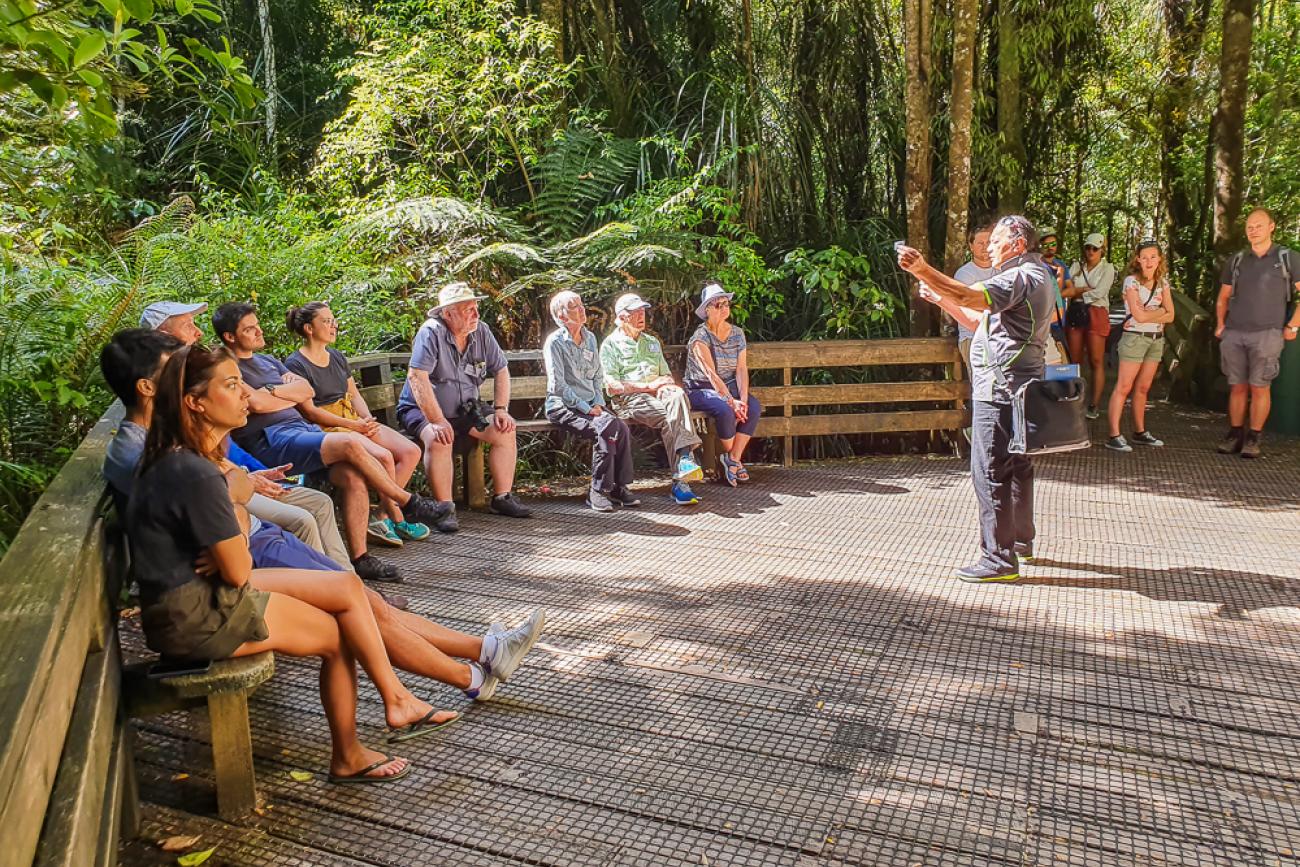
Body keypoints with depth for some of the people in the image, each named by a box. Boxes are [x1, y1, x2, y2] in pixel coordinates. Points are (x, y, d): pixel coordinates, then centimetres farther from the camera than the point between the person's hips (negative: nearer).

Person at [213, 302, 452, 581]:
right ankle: (409, 503, -12)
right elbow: (256, 403, -13)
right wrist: (292, 396, 5)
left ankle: (360, 559, -16)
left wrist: (272, 391, 0)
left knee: (354, 477, -19)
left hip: (303, 428, 8)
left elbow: (307, 390, 16)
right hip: (271, 440, -8)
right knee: (351, 444, -29)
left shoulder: (268, 361, 27)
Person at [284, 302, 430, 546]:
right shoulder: (295, 365, -6)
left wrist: (368, 419, -5)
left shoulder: (337, 357, 18)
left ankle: (385, 521, -13)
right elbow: (309, 411, -13)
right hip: (327, 429, -8)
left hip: (356, 421, 8)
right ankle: (397, 520, -15)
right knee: (383, 456, -30)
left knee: (411, 452, -10)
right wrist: (354, 425, -18)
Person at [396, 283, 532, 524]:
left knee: (505, 430, -12)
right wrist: (437, 421, -34)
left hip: (465, 409, 6)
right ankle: (445, 507, -25)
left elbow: (501, 371, 8)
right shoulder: (431, 332, -20)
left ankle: (502, 498, -2)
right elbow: (417, 377, -29)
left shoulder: (481, 332, -1)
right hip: (423, 409, -6)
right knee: (439, 439, -35)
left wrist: (501, 409, -5)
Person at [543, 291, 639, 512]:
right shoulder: (555, 342, -8)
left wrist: (598, 403, 3)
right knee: (604, 429, -29)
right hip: (563, 406, -6)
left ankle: (619, 486, -11)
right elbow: (557, 385, -14)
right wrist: (586, 408, -15)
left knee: (622, 428, -20)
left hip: (590, 404, 6)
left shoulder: (590, 338, 13)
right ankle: (598, 491, -19)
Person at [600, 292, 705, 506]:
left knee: (678, 396, -33)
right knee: (669, 416, -34)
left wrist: (668, 385, 1)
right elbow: (611, 386, -4)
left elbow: (666, 375, 28)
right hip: (629, 400, -4)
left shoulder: (652, 343, 29)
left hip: (656, 394, 4)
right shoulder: (611, 344, 8)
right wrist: (648, 386, -12)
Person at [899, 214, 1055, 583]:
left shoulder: (1023, 276, -13)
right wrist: (940, 298, 15)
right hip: (1015, 387, 11)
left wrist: (923, 271, -33)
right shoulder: (1033, 276, 22)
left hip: (1000, 389, -11)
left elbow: (971, 297, -30)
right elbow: (980, 321, 21)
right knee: (1016, 466, 19)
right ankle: (1020, 540, 32)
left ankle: (999, 558, -5)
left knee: (990, 471, -8)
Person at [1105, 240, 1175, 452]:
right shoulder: (1132, 281, -8)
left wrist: (1149, 315, -11)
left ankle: (1140, 432, 16)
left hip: (1157, 339, 6)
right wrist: (1160, 311, 0)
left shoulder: (1163, 282, 10)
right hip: (1135, 337, -6)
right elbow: (1139, 316, -15)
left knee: (1143, 388, 10)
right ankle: (1114, 436, -12)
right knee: (1123, 387, -9)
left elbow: (1170, 316, 4)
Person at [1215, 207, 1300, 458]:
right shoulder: (1236, 261, 12)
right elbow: (1223, 298, 20)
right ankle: (1234, 435, 13)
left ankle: (1253, 439, 4)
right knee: (1237, 387, 6)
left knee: (1259, 387, -3)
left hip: (1267, 334, -3)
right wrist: (1220, 324, 7)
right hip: (1234, 334, 3)